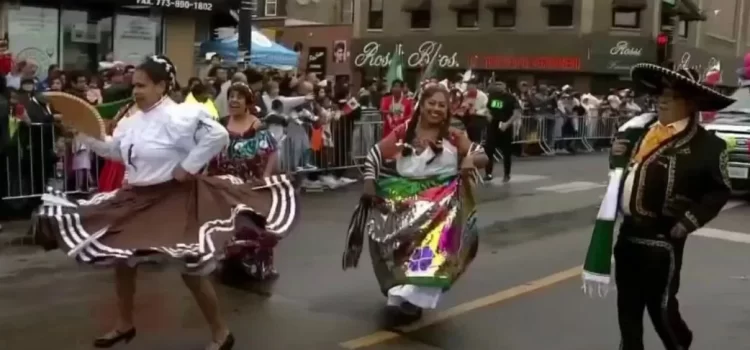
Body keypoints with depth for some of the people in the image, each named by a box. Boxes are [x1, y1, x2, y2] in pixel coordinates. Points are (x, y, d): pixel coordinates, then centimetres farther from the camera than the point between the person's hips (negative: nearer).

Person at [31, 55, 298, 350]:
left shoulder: (177, 116, -21)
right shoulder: (133, 120, 7)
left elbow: (218, 135, -30)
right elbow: (114, 150, 19)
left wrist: (188, 167, -23)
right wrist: (84, 135, 6)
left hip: (173, 200, -9)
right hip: (137, 198, 9)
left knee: (191, 268, -3)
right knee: (120, 258, 16)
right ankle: (124, 325, 37)